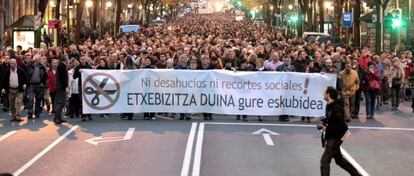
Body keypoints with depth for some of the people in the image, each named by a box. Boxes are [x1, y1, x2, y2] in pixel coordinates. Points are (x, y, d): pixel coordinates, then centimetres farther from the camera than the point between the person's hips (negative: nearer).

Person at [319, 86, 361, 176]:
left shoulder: (336, 108, -23)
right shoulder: (329, 106, 4)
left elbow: (341, 126, -25)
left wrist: (326, 128, -22)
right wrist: (324, 124, 1)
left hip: (335, 138, -10)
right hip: (331, 137, 10)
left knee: (324, 161, -10)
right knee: (339, 159, 22)